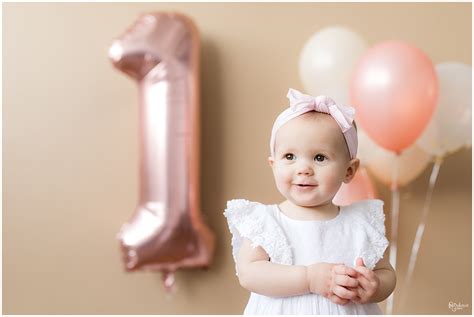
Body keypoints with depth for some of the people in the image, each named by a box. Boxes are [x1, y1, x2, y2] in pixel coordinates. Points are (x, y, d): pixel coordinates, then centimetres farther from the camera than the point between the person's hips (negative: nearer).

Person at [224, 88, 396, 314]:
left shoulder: (360, 224, -7)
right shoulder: (263, 222, -12)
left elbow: (387, 273, 0)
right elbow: (248, 274, -21)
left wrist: (374, 288, -21)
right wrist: (309, 279, -28)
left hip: (347, 311, 2)